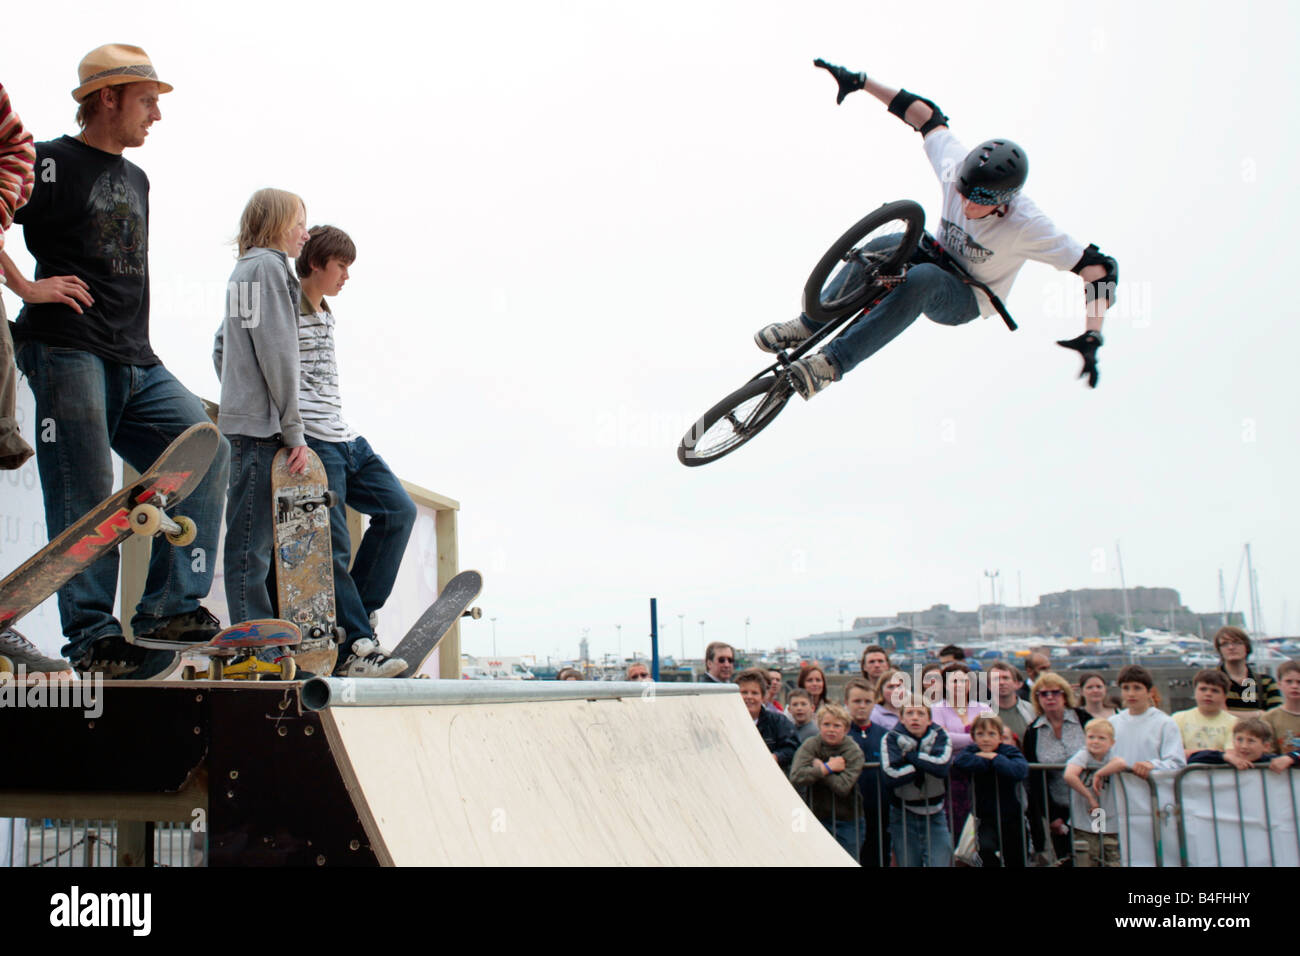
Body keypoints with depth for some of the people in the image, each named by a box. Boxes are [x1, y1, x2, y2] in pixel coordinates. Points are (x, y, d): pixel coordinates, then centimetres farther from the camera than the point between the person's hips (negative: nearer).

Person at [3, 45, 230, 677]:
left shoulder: (136, 179, 23)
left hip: (136, 362, 7)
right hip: (67, 351, -7)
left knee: (205, 451, -8)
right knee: (84, 495, -9)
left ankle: (170, 607, -6)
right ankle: (92, 634, -2)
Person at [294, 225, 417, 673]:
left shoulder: (324, 312, 20)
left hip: (345, 438, 9)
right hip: (313, 442, -9)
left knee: (399, 509, 5)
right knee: (333, 547, -8)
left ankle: (357, 610, 11)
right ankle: (356, 647, -5)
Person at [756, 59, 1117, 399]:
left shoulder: (1026, 225, -29)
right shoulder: (958, 167, -19)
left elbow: (1099, 268, -26)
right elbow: (926, 115, -7)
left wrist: (1091, 336, -34)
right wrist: (860, 81, -9)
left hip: (964, 301, -4)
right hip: (937, 264, 4)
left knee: (921, 279, -39)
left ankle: (833, 362, -39)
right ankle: (809, 323, -25)